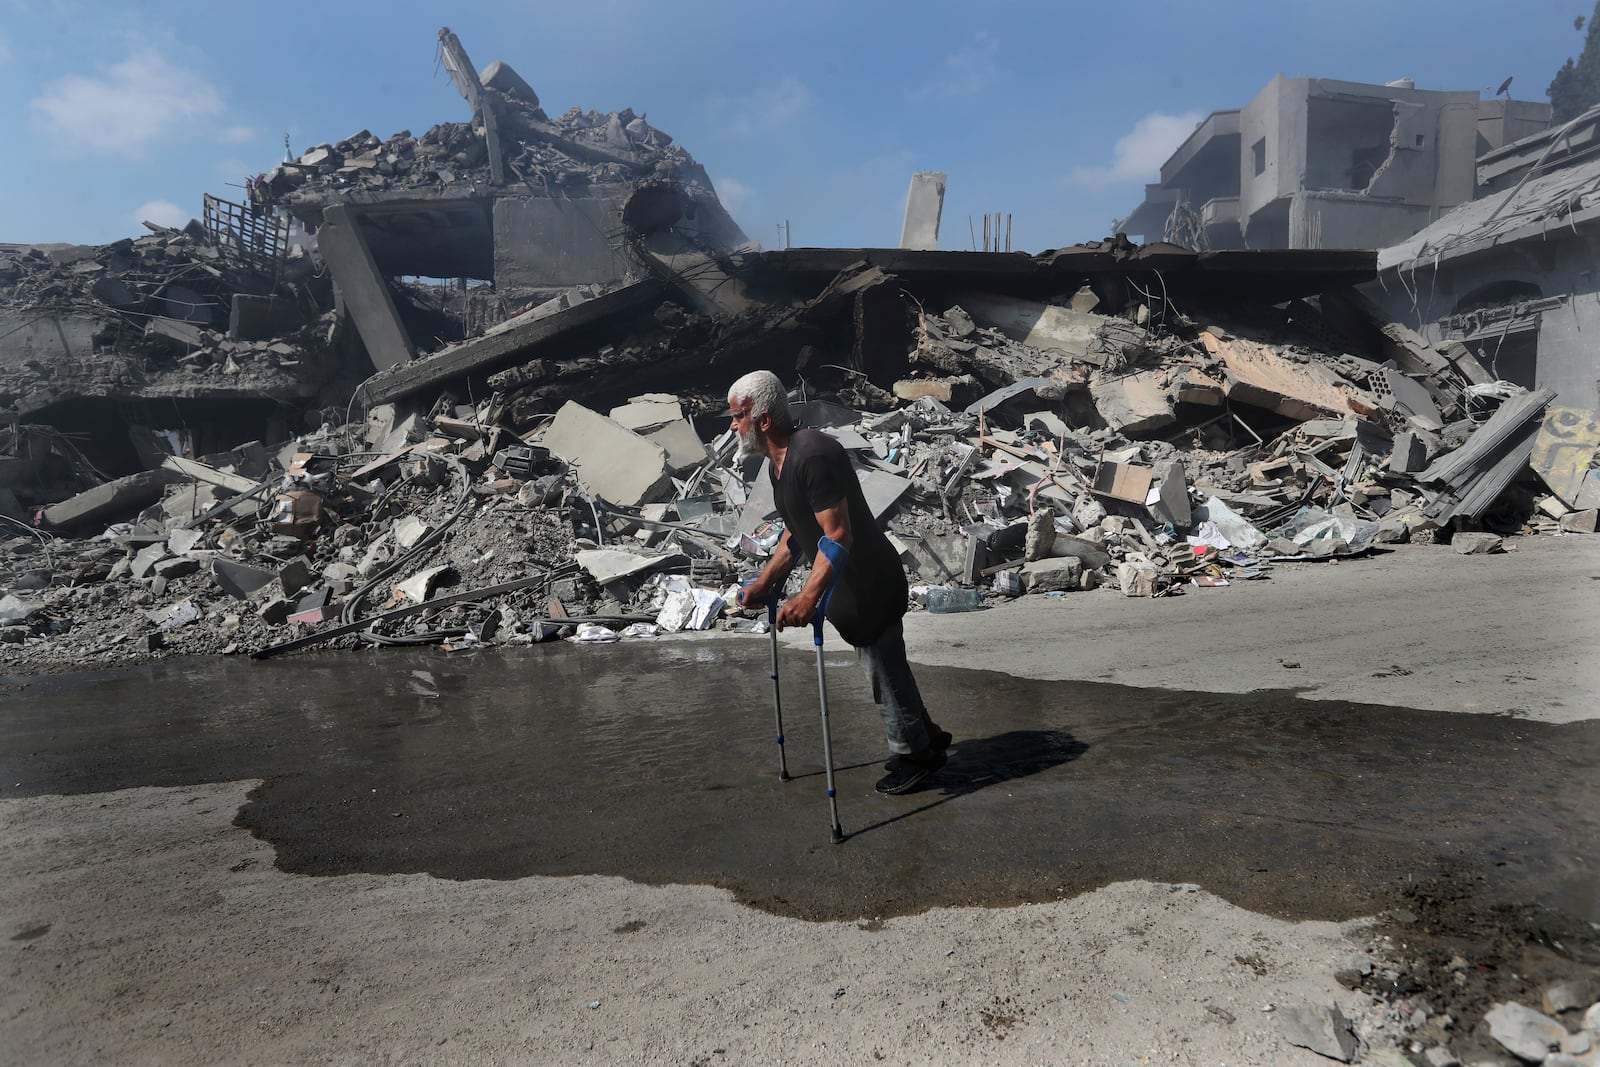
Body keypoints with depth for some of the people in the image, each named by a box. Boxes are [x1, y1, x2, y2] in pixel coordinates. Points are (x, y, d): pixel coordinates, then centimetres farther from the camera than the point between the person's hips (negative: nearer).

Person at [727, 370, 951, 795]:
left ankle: (914, 754, 24)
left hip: (870, 584, -10)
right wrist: (764, 582, 13)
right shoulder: (778, 461, 7)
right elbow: (795, 532, 16)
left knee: (886, 669, 4)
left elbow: (839, 535, -30)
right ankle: (924, 739, 37)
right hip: (849, 584, 10)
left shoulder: (813, 456, -26)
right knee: (883, 667, 20)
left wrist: (808, 595, -37)